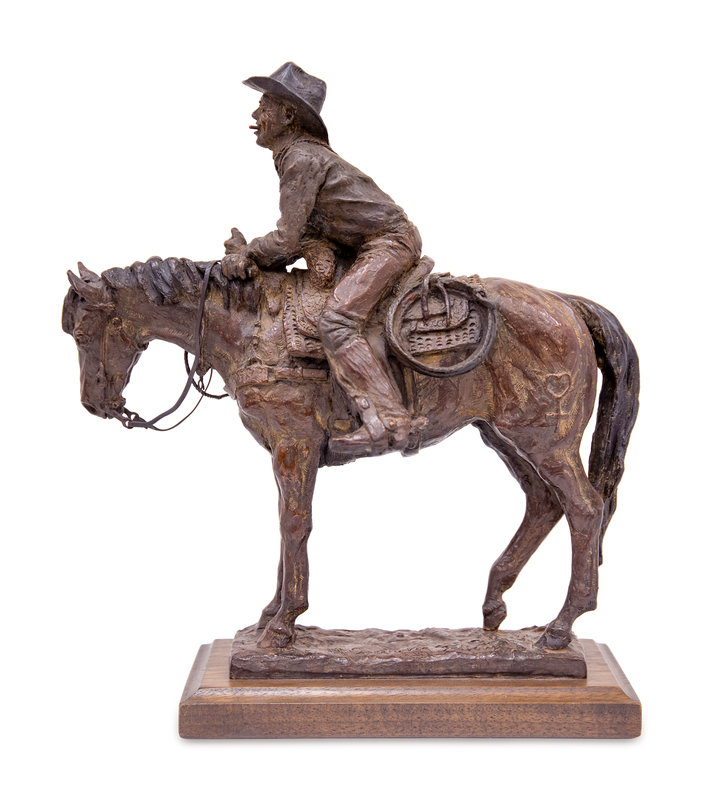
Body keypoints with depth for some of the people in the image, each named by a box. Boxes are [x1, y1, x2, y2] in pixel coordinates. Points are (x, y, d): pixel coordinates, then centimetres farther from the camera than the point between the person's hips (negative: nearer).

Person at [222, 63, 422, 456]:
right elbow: (308, 227, 12)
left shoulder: (301, 157, -15)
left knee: (336, 323, -24)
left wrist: (244, 256, -3)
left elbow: (287, 239, -17)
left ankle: (390, 422, -32)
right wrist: (317, 252, -9)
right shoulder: (299, 154, 17)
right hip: (368, 246, 11)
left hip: (390, 241, -11)